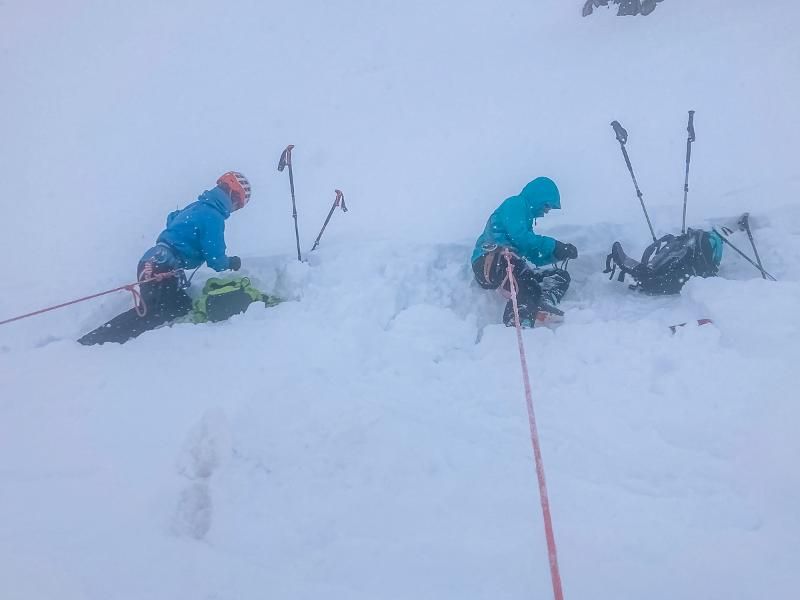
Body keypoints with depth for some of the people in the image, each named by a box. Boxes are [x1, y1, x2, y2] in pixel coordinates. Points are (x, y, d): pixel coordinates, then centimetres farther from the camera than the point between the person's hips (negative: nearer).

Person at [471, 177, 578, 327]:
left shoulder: (526, 216, 31)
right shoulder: (515, 203, 4)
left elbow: (533, 258, 28)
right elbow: (519, 237, -14)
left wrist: (557, 254, 17)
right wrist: (554, 246, -7)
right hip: (489, 262, -9)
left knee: (561, 275, 6)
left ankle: (545, 301, -24)